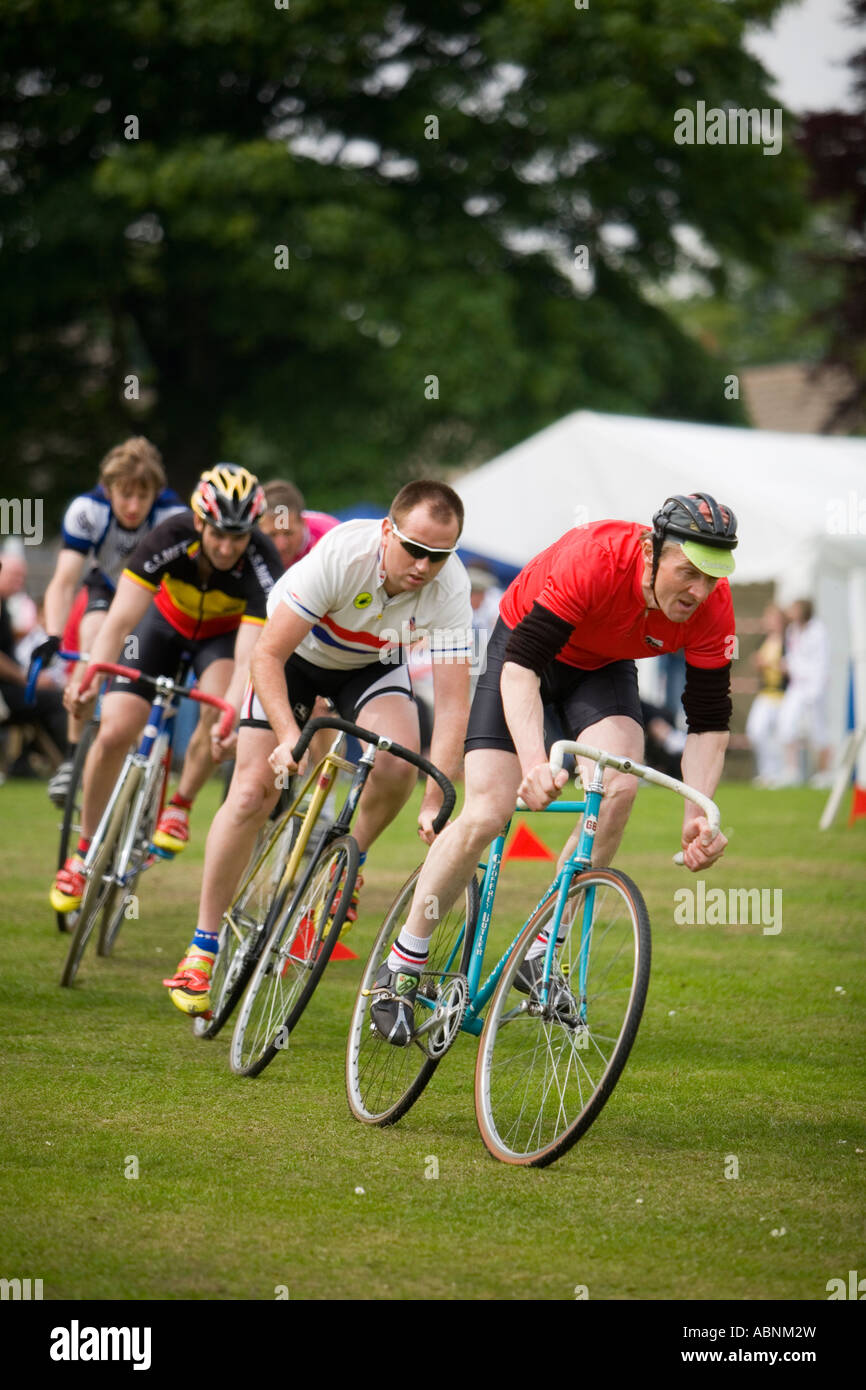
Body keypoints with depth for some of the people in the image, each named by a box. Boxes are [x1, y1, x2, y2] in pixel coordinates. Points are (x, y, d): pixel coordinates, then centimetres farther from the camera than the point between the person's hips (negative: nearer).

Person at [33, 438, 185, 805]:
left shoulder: (174, 516, -34)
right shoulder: (86, 510, -30)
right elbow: (64, 581, -32)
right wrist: (52, 637, -47)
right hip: (108, 587, 0)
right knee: (93, 645, -27)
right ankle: (73, 757, -19)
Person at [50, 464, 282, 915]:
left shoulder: (263, 566, -35)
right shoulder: (170, 539, -33)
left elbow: (248, 658, -41)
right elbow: (119, 621, -35)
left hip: (225, 632, -1)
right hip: (165, 621, 1)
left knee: (219, 708, -32)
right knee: (114, 732, -13)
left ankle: (179, 806, -4)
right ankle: (85, 852, 7)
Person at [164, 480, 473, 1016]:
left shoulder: (450, 585, -31)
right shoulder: (341, 554, -38)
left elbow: (453, 701, -30)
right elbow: (268, 656, -32)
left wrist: (436, 802, -37)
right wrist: (290, 737, -45)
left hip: (372, 663, 2)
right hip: (297, 651, -2)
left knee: (399, 762, -28)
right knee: (253, 792, -13)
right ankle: (202, 948, 0)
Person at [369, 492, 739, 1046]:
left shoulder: (712, 607, -26)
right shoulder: (594, 560, -39)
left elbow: (710, 721, -17)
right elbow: (520, 666, -41)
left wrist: (699, 814, -30)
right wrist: (535, 761, -56)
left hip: (603, 669, 3)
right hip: (522, 651, -3)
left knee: (620, 786, -25)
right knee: (486, 816, -14)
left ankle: (540, 955, -10)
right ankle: (402, 967, 5)